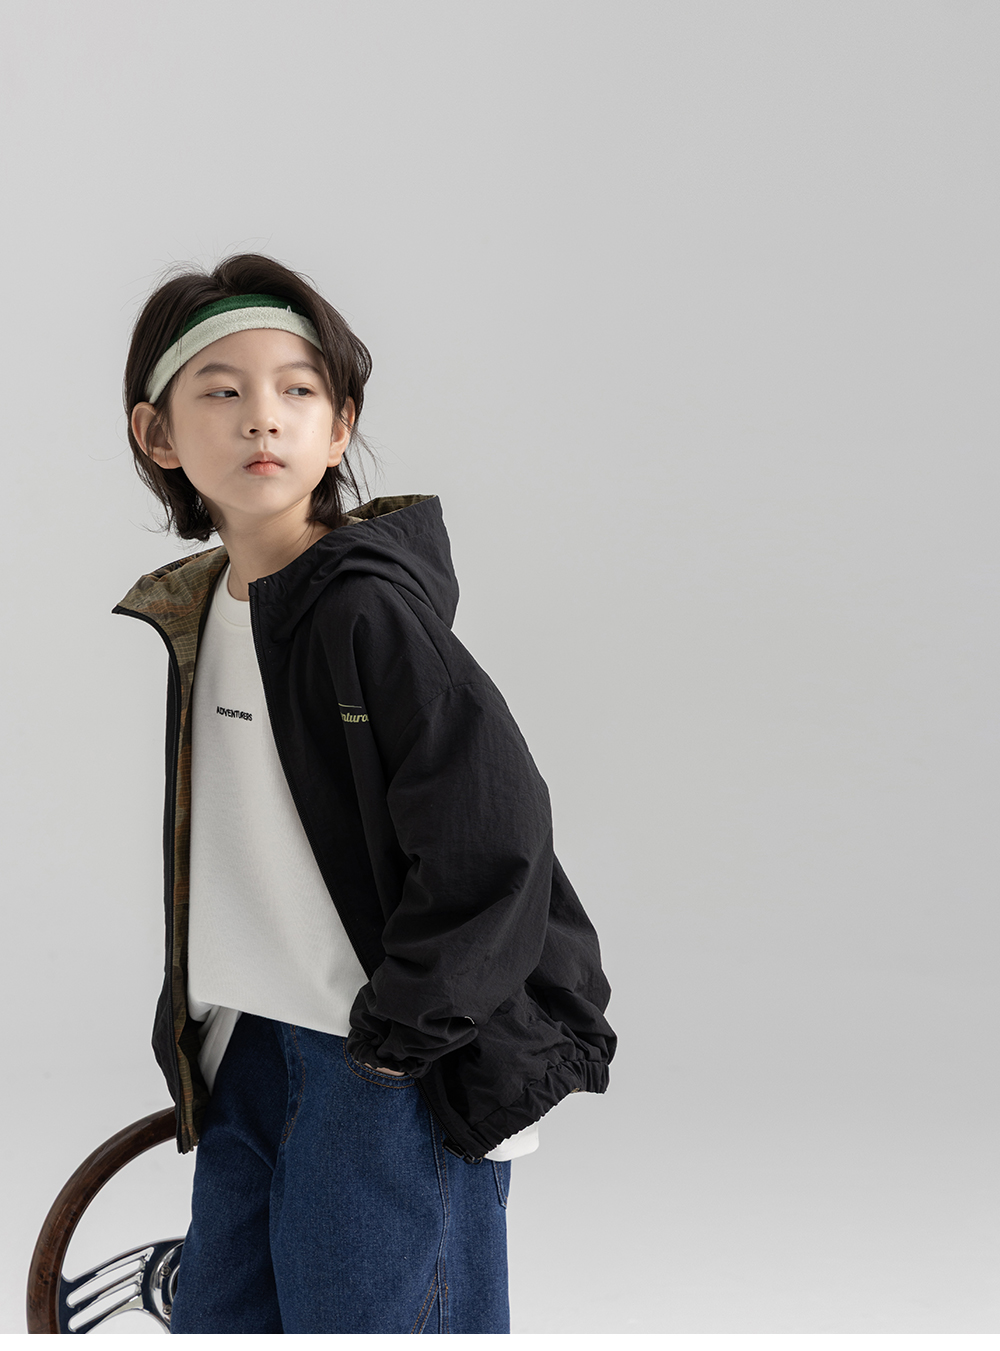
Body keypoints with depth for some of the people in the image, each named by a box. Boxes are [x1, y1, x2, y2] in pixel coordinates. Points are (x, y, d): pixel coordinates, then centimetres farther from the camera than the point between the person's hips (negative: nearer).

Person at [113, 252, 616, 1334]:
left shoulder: (368, 611, -19)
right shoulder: (200, 611, 8)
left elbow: (494, 831, -23)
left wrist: (398, 1031, -17)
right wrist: (196, 1018, 18)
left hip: (395, 1065, -8)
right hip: (254, 1048, 9)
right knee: (219, 1321, 18)